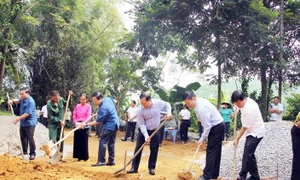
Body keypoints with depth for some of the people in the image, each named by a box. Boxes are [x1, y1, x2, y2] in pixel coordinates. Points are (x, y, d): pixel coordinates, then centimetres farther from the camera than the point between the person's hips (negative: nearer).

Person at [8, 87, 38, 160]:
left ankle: (32, 153, 4)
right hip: (23, 123, 9)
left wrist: (18, 119, -20)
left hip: (29, 123, -9)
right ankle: (25, 152, 28)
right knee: (23, 138, 15)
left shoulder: (30, 101, -22)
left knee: (30, 138, -6)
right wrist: (12, 101, 5)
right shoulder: (23, 99, 5)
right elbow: (18, 100, 28)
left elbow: (27, 114, -25)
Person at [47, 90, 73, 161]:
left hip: (60, 124, 5)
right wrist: (59, 121, -17)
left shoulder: (61, 100, -3)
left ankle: (60, 156, 19)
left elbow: (67, 104, 18)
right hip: (53, 124, -5)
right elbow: (51, 117, -14)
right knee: (53, 140, -8)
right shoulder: (49, 104, -18)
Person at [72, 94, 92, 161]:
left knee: (84, 142, -1)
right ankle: (79, 156, 14)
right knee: (77, 141, 5)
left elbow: (88, 116, -9)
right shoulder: (77, 106, 9)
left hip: (85, 126, -4)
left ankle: (85, 157, 8)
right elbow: (74, 115, 6)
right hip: (77, 125, 4)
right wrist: (76, 123, -9)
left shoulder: (88, 106, -2)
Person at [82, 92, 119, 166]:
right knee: (111, 143, 13)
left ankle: (101, 161, -9)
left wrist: (86, 124, -14)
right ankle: (111, 161, 17)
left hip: (109, 125, -10)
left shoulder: (103, 108, -26)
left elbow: (97, 122, -19)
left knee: (103, 142, -8)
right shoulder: (108, 98, -1)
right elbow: (114, 101, 23)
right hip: (115, 124, 10)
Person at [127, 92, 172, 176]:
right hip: (143, 130, -1)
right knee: (138, 148, -1)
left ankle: (151, 168, 16)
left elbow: (167, 104, 1)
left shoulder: (158, 103, -21)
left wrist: (169, 113, -16)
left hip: (155, 130, 1)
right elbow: (141, 124, -18)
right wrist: (146, 135, -27)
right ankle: (134, 168, 7)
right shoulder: (140, 110, -24)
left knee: (154, 149, 3)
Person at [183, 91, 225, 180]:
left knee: (211, 151, -5)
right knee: (216, 151, 13)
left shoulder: (201, 107, -28)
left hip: (216, 127, -10)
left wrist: (202, 139, -14)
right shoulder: (199, 102, 2)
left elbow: (207, 126, -24)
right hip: (217, 126, 10)